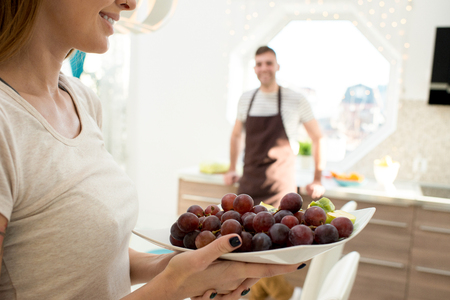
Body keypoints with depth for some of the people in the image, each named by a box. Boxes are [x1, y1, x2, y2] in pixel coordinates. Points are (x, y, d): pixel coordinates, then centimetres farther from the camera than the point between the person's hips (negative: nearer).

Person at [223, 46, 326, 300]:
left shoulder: (296, 100, -4)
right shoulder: (247, 99, 7)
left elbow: (318, 138, 4)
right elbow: (236, 135, 23)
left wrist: (318, 179, 3)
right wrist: (232, 168, 21)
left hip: (280, 185, -4)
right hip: (249, 182, 4)